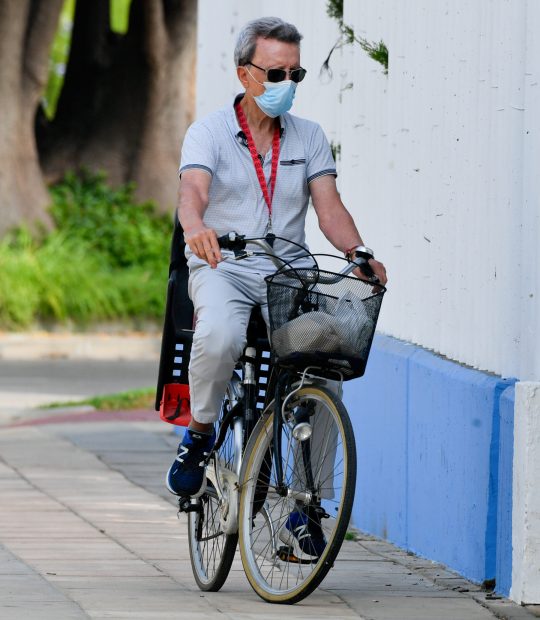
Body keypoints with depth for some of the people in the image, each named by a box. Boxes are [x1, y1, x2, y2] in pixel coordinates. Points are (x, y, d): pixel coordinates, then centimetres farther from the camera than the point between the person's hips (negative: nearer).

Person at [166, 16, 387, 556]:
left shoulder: (309, 139, 12)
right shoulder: (209, 132, 1)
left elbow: (329, 207, 0)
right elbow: (192, 192, -18)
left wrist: (360, 254, -20)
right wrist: (196, 227, -42)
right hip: (222, 268, -3)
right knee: (219, 338, -36)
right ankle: (199, 435, -9)